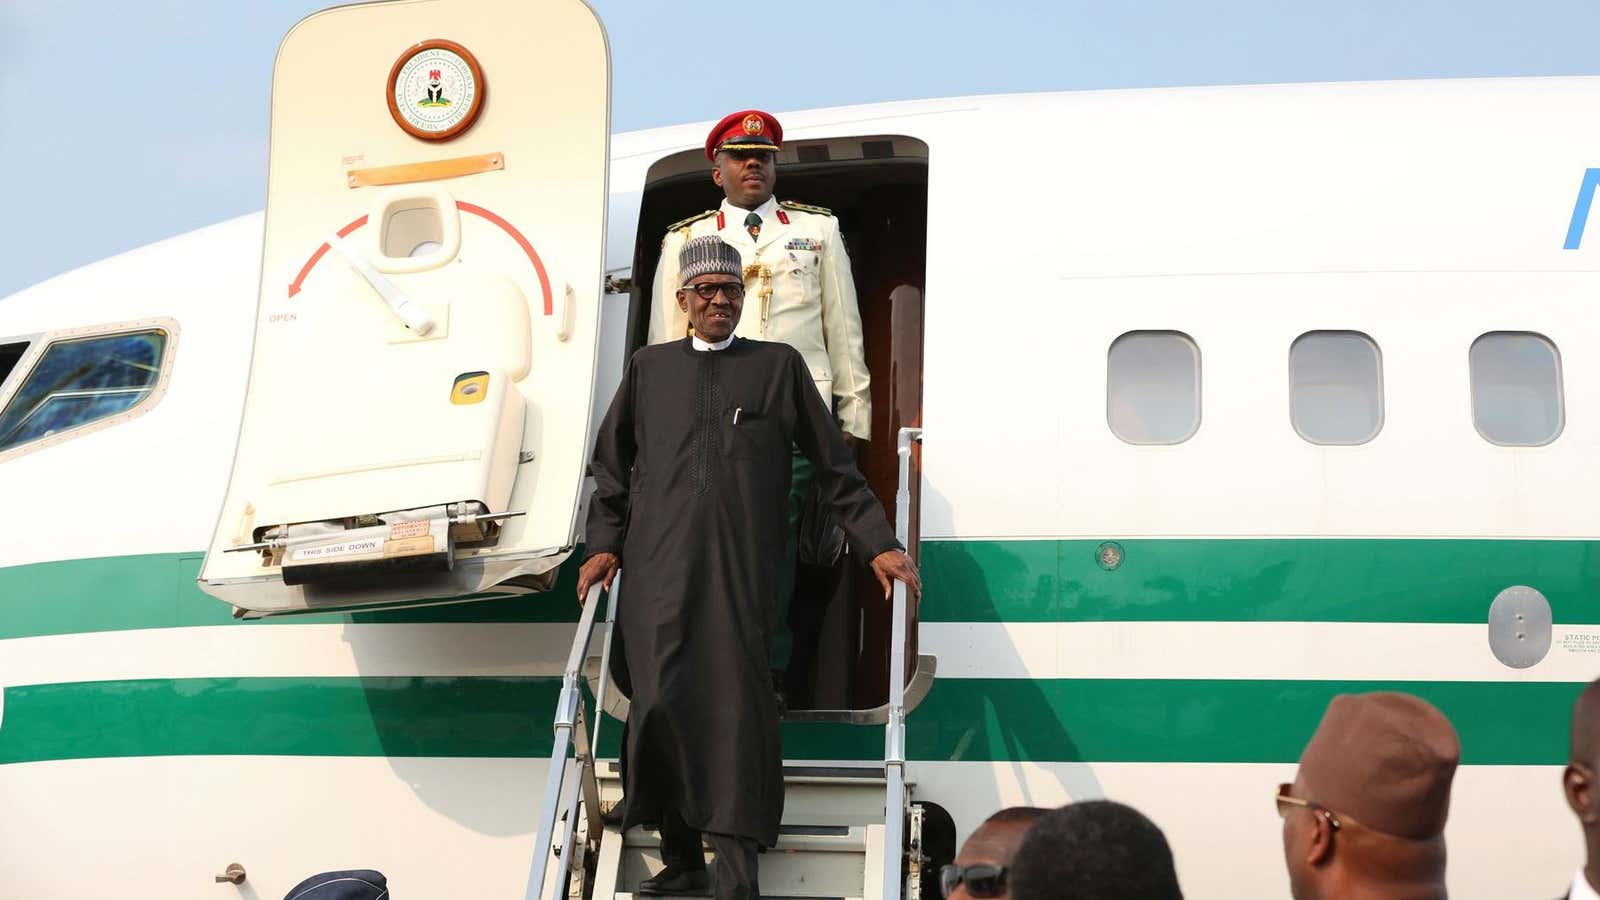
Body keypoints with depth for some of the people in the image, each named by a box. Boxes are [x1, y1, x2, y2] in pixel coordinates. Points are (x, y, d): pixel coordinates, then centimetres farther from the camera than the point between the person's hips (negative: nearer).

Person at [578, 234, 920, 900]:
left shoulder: (779, 366, 15)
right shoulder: (649, 369, 18)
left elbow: (835, 466, 15)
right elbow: (612, 465, 22)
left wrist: (879, 545, 10)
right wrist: (604, 545, 10)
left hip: (743, 567, -1)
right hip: (658, 567, 2)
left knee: (735, 702, -10)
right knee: (661, 701, -5)